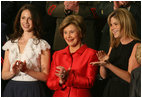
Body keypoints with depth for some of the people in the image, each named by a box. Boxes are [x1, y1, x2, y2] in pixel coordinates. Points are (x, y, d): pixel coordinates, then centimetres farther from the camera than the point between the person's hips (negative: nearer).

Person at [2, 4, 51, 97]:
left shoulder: (42, 45, 1)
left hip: (32, 90, -3)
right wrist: (13, 72, -11)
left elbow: (45, 76, -5)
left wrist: (26, 70, -17)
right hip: (12, 89, 3)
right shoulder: (10, 44, 11)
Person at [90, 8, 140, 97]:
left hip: (126, 92, -6)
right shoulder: (114, 46, 11)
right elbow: (104, 75, 13)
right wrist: (102, 62, -6)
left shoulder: (136, 46, -10)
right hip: (110, 90, 6)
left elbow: (130, 78, -17)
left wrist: (108, 65, -22)